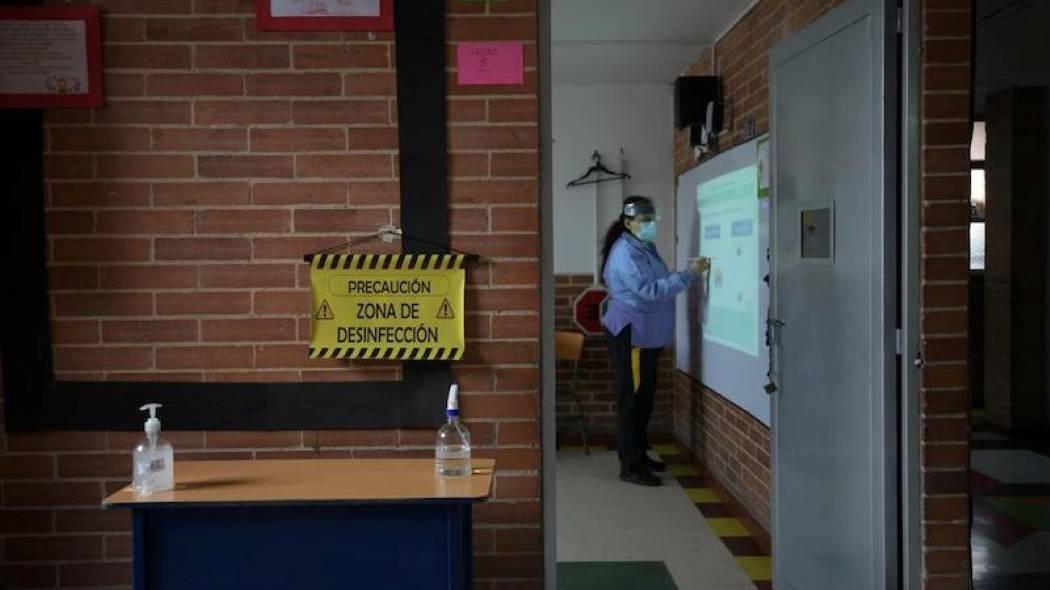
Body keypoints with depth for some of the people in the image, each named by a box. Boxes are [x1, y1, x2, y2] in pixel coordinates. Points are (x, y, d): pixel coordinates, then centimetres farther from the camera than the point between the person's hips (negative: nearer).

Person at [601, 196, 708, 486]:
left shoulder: (645, 247, 13)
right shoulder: (625, 253, -19)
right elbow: (650, 290, -28)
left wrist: (687, 273, 7)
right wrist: (689, 275, -29)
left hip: (646, 334, 10)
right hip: (629, 334, -10)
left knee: (644, 398, 16)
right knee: (632, 399, -5)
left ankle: (639, 455, 27)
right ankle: (630, 466, 1)